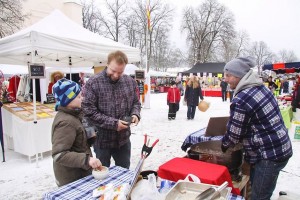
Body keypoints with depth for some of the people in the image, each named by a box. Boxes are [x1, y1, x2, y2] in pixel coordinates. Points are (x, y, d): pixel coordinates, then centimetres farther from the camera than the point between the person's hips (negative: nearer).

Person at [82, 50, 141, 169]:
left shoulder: (130, 82, 1)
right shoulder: (93, 83, -15)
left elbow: (135, 102, 12)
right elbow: (89, 111, -19)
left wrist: (135, 114, -10)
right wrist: (113, 123, -22)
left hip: (124, 139, 4)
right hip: (102, 140, -4)